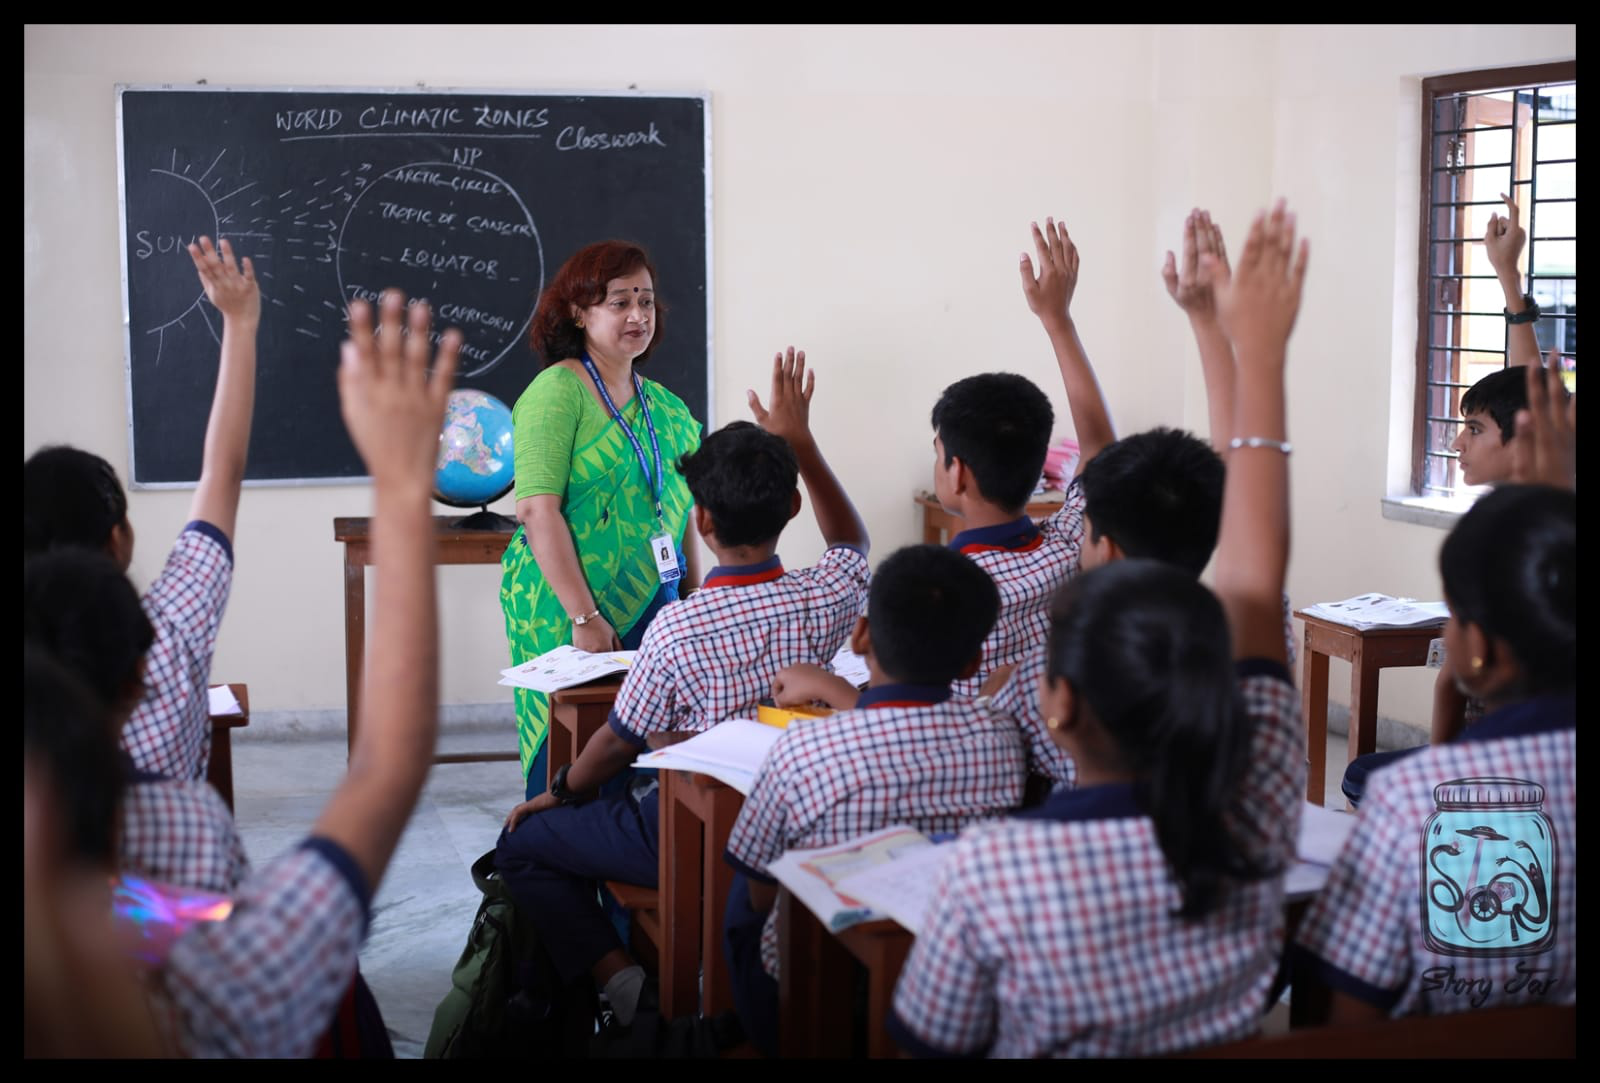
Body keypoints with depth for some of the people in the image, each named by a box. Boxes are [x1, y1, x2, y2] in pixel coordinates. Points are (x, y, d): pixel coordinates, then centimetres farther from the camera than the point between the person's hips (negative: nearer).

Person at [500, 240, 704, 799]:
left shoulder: (662, 404, 13)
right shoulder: (557, 391, -8)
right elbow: (537, 510, -16)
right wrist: (585, 618, -20)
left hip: (653, 608, 6)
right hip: (565, 612, -6)